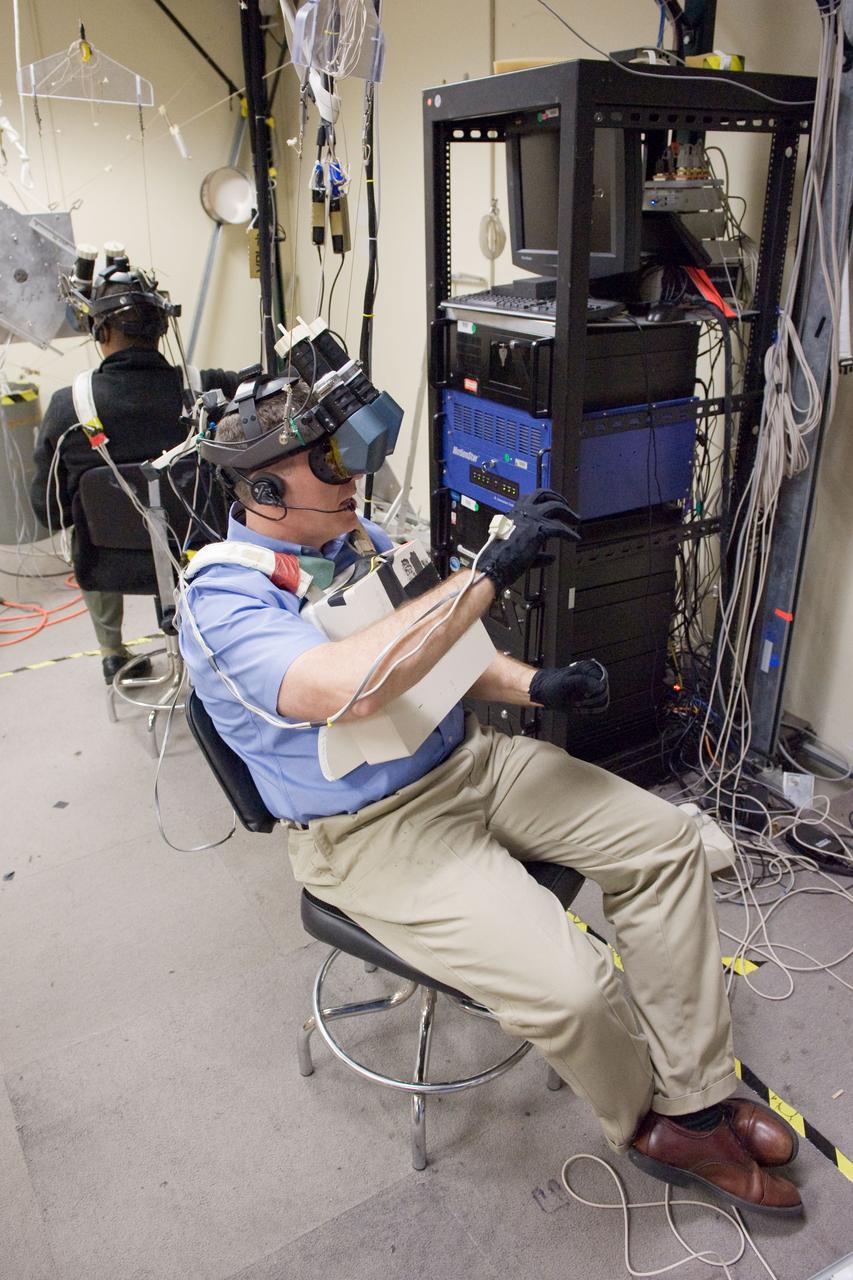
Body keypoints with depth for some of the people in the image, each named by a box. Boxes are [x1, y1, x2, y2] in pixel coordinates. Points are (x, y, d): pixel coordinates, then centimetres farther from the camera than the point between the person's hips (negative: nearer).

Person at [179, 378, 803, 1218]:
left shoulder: (356, 536, 7)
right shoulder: (221, 603, -18)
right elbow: (350, 685, -38)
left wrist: (536, 686, -2)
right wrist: (491, 570, -34)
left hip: (468, 756, 9)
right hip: (374, 832, -8)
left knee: (665, 842, 1)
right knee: (571, 987, -23)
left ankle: (698, 1095, 12)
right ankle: (647, 1125, 13)